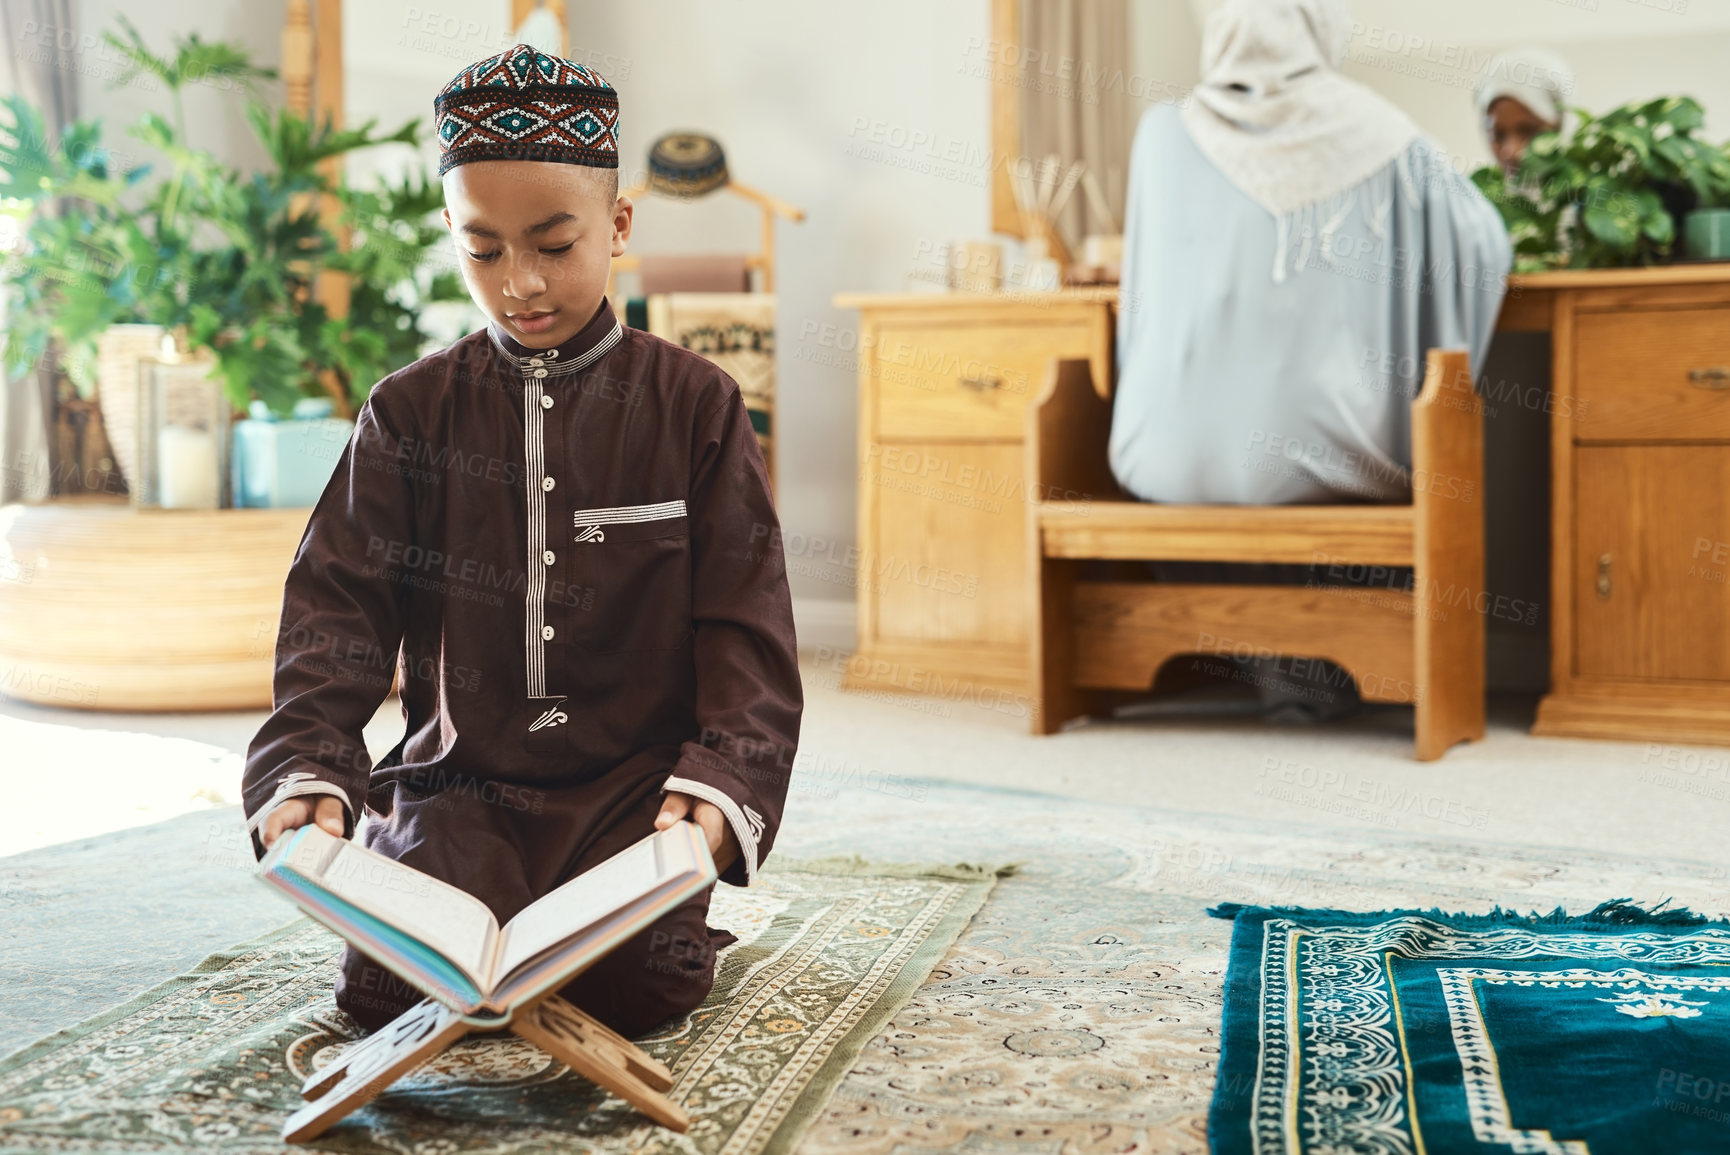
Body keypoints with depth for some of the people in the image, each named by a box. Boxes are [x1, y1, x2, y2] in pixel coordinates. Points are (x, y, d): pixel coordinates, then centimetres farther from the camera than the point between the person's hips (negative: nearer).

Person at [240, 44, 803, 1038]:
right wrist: (306, 771, -17)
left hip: (636, 779, -1)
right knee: (389, 984, -22)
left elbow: (746, 629, -1)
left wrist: (718, 787, -18)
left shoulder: (695, 405, 2)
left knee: (637, 985, -25)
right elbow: (337, 613, 0)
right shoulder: (411, 414, 6)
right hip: (462, 782, 1)